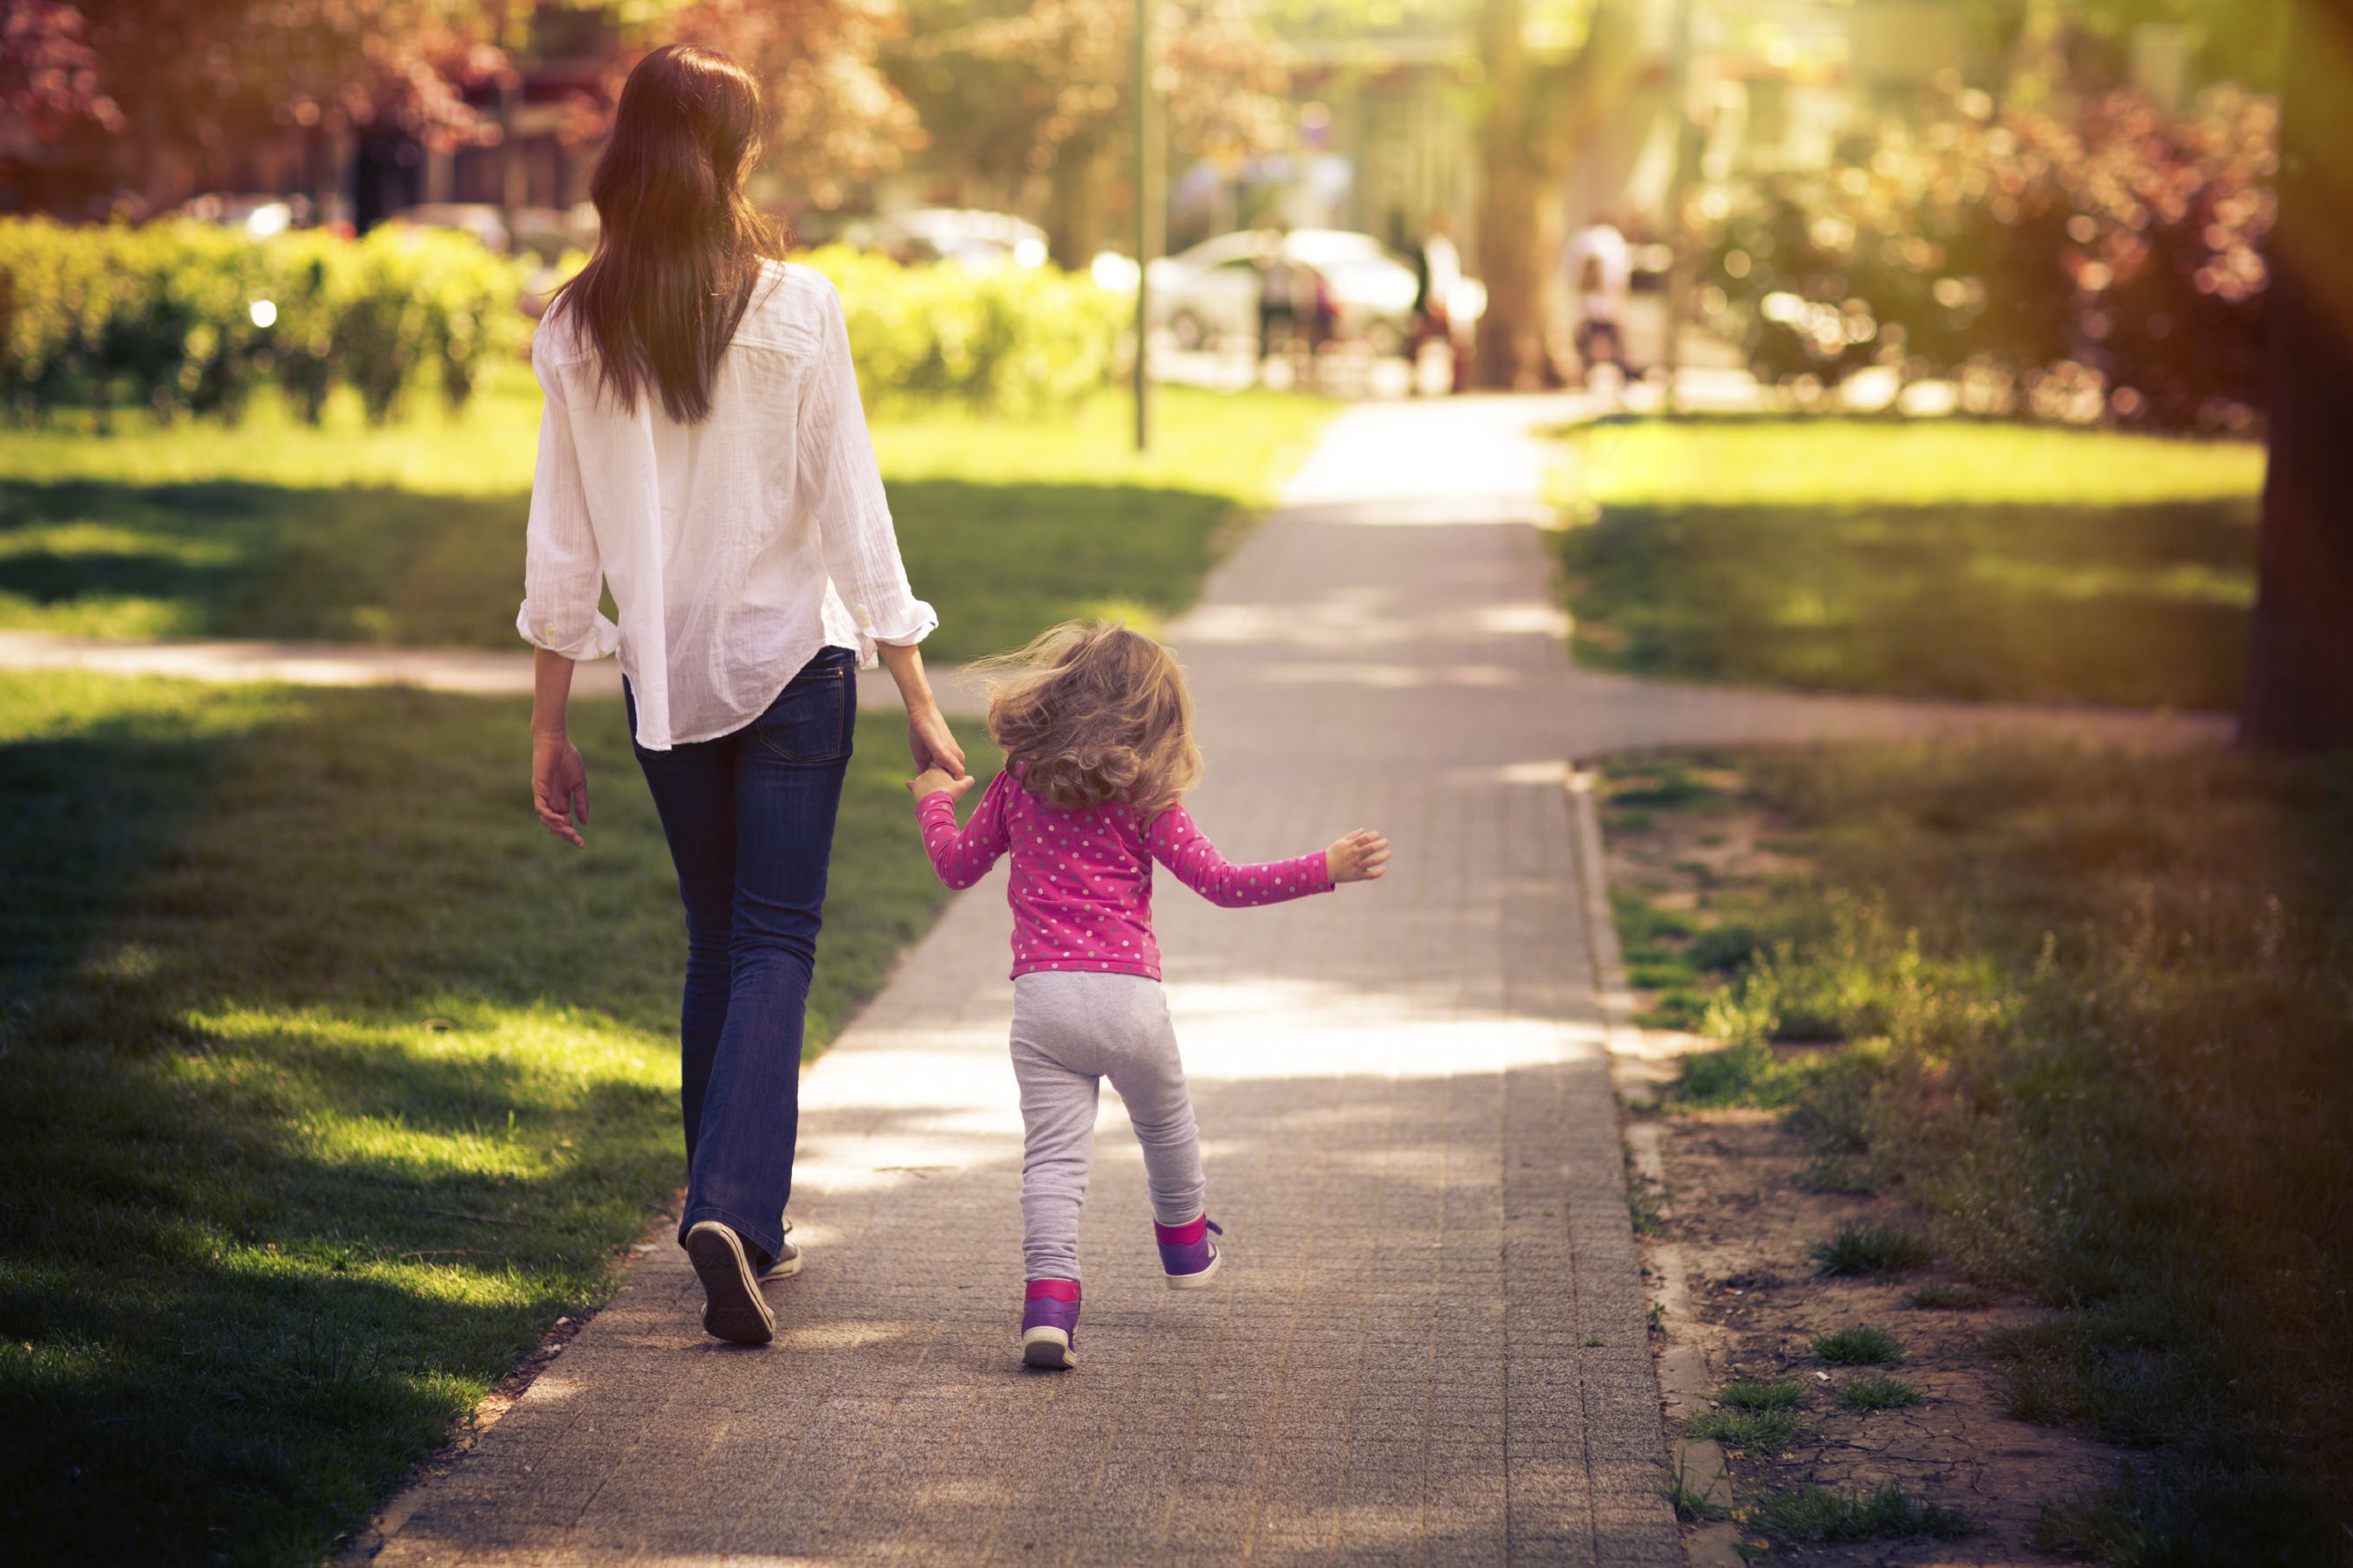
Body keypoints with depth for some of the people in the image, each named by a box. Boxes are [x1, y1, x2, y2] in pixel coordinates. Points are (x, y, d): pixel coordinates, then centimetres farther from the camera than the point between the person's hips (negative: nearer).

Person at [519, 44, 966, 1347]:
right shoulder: (795, 308, -10)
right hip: (792, 660, -3)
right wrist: (919, 700, -3)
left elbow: (562, 546, 1)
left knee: (715, 938, 18)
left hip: (663, 679, 3)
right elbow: (852, 510, -9)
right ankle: (731, 1208, -18)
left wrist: (549, 726, 8)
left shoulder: (575, 333, -3)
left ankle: (735, 1223, 22)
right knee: (776, 945, 0)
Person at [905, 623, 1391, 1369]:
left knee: (1053, 1153, -3)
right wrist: (1325, 868, -3)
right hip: (1129, 995, -1)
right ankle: (1185, 1244, 46)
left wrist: (935, 799, 39)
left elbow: (956, 864, 20)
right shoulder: (1145, 801, -1)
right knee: (1165, 1125, 25)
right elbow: (1220, 882, -4)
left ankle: (1048, 1294, -22)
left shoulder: (1017, 785, 8)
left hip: (1041, 997, 1)